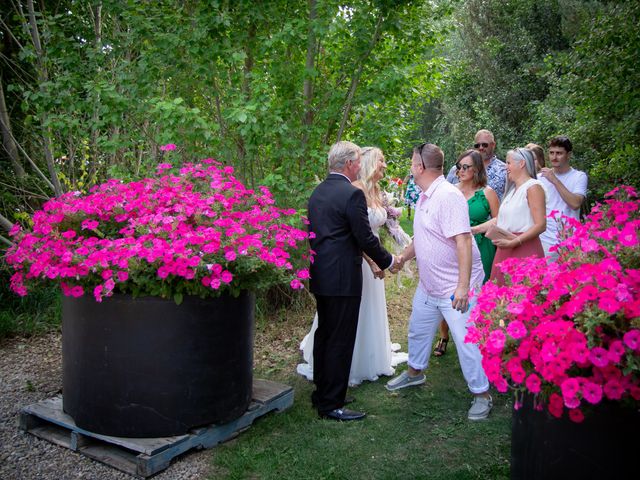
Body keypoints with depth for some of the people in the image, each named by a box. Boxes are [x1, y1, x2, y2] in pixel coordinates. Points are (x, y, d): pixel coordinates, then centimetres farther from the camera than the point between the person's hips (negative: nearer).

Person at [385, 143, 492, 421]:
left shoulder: (448, 196, -22)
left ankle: (481, 394, 14)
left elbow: (463, 241, -28)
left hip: (455, 287, -10)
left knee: (466, 341, -2)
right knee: (418, 330, 23)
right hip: (428, 284, 10)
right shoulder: (424, 197, 8)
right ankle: (415, 372, 45)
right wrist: (401, 259, 18)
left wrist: (463, 286, -32)